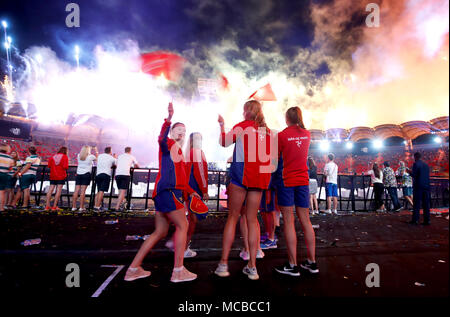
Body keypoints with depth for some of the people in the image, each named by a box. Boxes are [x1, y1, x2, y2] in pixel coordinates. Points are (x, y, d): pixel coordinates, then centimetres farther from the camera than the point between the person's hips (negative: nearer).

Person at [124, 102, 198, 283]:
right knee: (182, 226, -7)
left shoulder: (179, 151, 27)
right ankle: (178, 271, -2)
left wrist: (190, 191, 31)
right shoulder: (169, 144, 0)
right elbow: (161, 139, -27)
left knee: (160, 232, 10)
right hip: (167, 191, -10)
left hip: (169, 192, 10)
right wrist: (169, 119, -39)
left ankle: (133, 269, 15)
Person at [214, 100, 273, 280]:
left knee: (233, 217, 3)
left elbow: (224, 142, 2)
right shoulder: (266, 130, 14)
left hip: (242, 173, -4)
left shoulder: (243, 126, 1)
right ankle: (252, 267, 9)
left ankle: (223, 264, 5)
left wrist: (222, 126, 15)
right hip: (261, 176, 4)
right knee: (252, 219, 8)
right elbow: (269, 155, 16)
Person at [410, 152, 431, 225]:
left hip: (418, 186, -6)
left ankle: (415, 219, -1)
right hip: (426, 186, 6)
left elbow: (414, 175, -13)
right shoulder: (426, 165, 13)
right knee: (426, 204, 7)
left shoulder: (416, 164, -7)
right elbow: (428, 175, 15)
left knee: (417, 203, -2)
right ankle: (427, 220, 9)